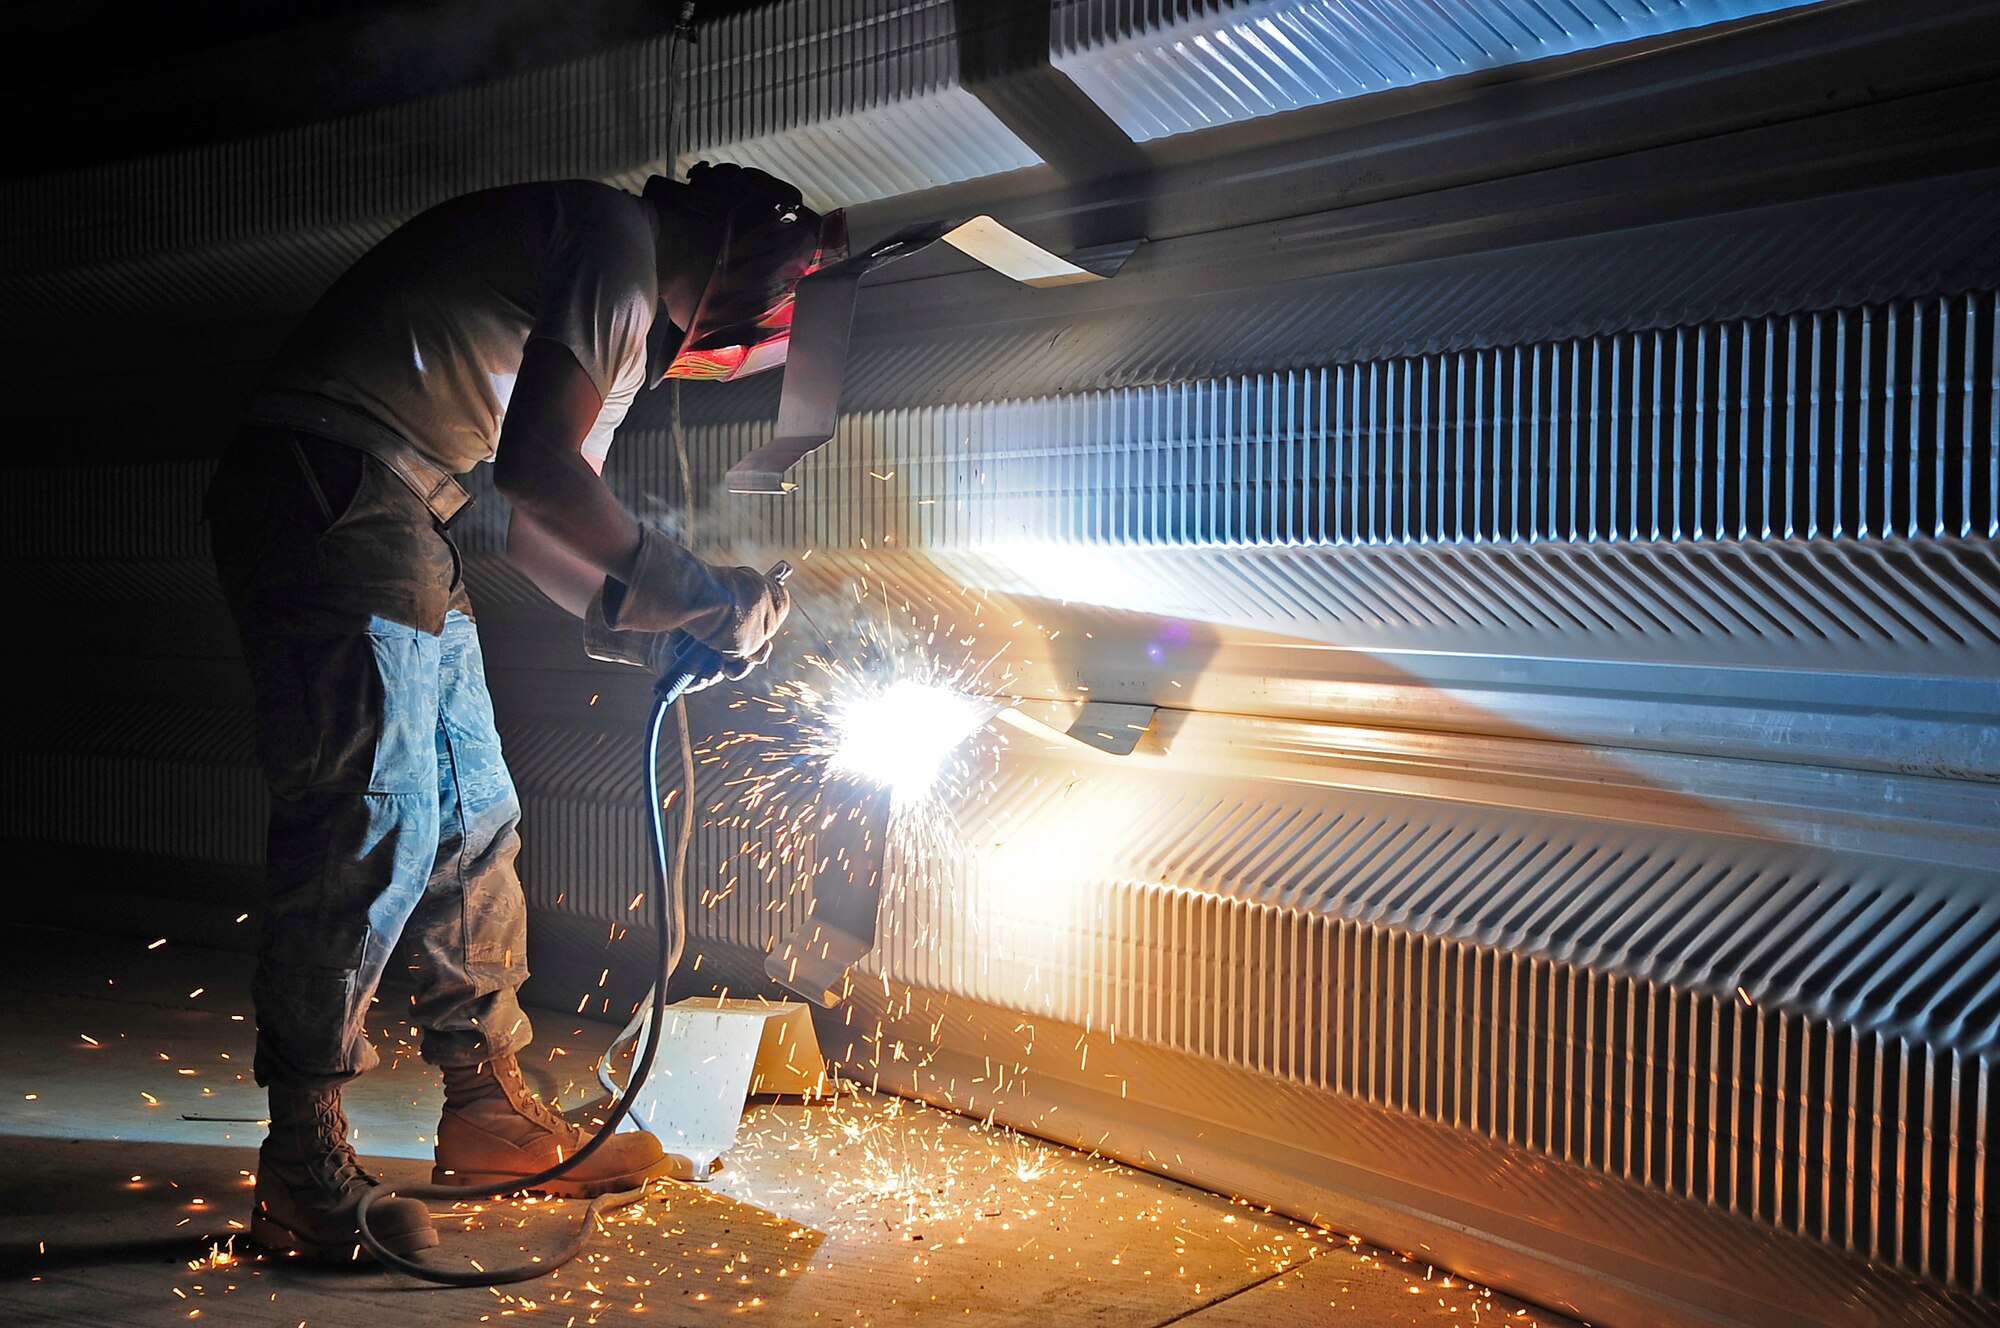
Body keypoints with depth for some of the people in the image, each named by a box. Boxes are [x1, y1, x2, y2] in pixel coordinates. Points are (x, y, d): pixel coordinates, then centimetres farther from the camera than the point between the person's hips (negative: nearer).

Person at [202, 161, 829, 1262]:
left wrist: (650, 630, 9)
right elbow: (534, 466, -20)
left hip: (402, 526, 10)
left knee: (473, 820, 10)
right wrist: (698, 587, -12)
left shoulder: (632, 309, 22)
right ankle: (303, 1175, -6)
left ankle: (489, 1111, 21)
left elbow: (533, 515, 19)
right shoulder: (620, 239, -10)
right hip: (331, 497, -10)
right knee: (373, 821, -13)